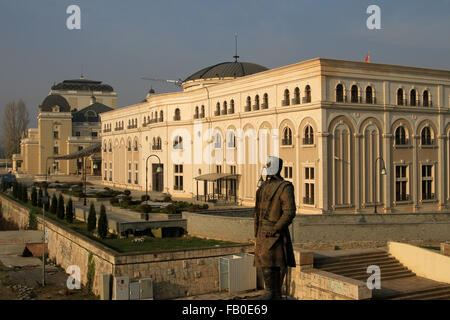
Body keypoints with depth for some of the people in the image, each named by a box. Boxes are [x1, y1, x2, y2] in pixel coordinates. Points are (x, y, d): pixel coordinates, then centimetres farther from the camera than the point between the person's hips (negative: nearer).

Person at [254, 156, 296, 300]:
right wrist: (256, 235, 18)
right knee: (266, 265, 10)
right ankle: (275, 294, 21)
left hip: (276, 235, -7)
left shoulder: (285, 187, -9)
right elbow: (257, 211, 20)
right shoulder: (263, 187, 15)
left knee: (269, 265, -9)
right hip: (262, 234, 7)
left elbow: (289, 213, -16)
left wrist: (274, 229, -17)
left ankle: (272, 293, 4)